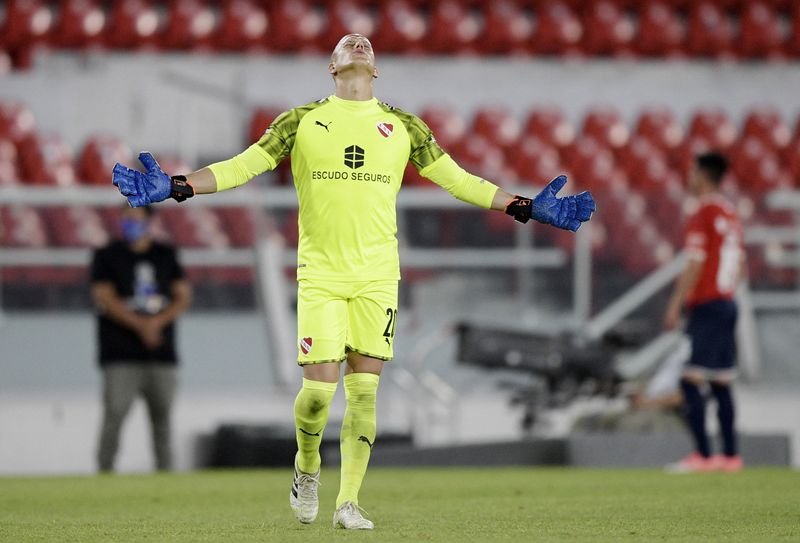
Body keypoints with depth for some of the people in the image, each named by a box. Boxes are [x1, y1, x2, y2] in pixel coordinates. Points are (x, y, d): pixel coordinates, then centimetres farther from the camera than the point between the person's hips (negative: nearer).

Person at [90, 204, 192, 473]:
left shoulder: (166, 256, 13)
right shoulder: (106, 256, 3)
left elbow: (183, 296, 9)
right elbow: (105, 299, -6)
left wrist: (158, 321, -9)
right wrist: (141, 325, -17)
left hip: (161, 354, 3)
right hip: (121, 357, -3)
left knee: (162, 417, 3)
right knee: (114, 415, -13)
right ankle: (104, 474, -10)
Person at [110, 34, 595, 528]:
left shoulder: (403, 127, 9)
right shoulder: (302, 122, 5)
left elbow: (457, 179, 14)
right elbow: (242, 167, 3)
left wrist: (525, 207, 7)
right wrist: (176, 187, -9)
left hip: (377, 276, 2)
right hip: (320, 274, -2)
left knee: (364, 390, -3)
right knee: (320, 385, -8)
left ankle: (349, 502, 2)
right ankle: (308, 468, 21)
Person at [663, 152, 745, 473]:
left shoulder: (702, 216, -12)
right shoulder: (731, 215, 14)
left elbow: (694, 266, -15)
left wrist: (676, 305, -12)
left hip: (705, 306, -9)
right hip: (727, 303, 9)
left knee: (691, 381, -9)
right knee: (721, 383, 10)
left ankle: (703, 455, -15)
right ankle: (730, 455, 8)